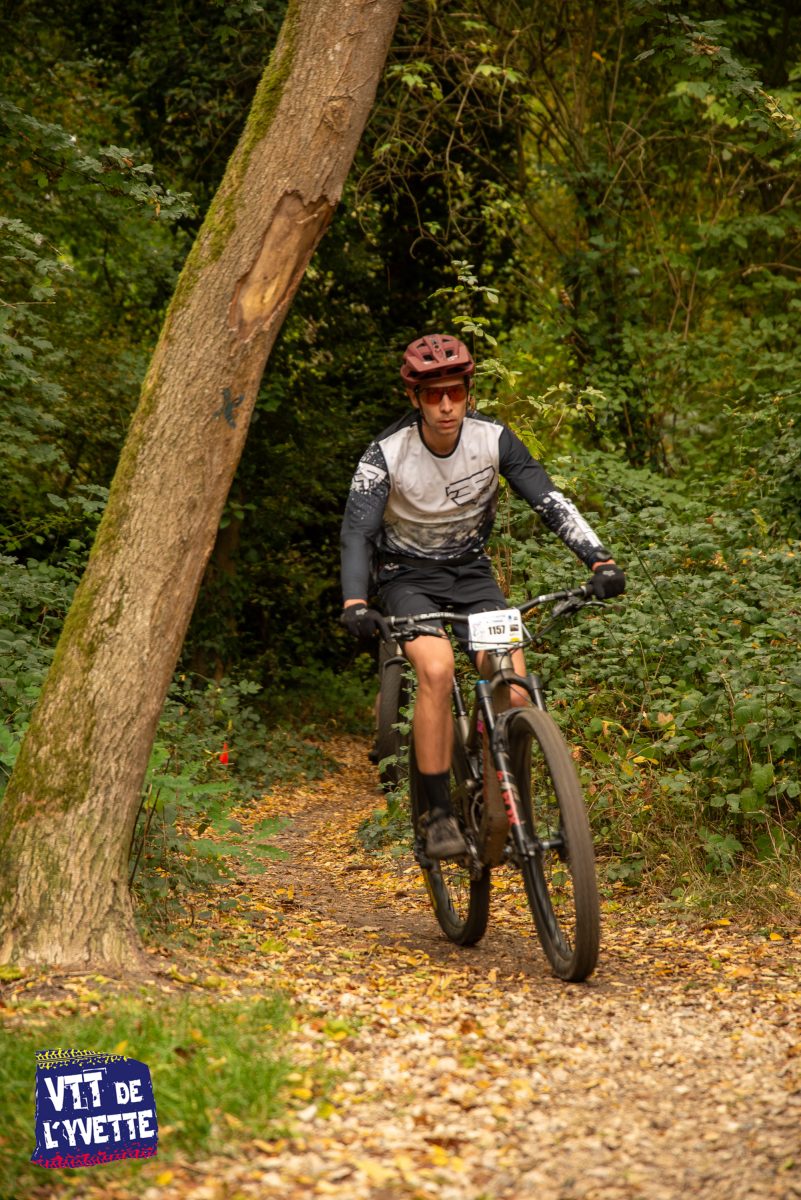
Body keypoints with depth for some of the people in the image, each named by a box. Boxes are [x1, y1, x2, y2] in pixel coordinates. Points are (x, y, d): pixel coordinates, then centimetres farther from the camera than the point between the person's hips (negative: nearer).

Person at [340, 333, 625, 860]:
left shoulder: (494, 439, -13)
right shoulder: (387, 454, -19)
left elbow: (550, 500, -15)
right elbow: (358, 531, -25)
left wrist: (600, 560, -29)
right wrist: (354, 603, -43)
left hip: (473, 572, 2)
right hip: (409, 577, -2)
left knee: (513, 694, -18)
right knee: (438, 670, -32)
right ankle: (440, 815, -23)